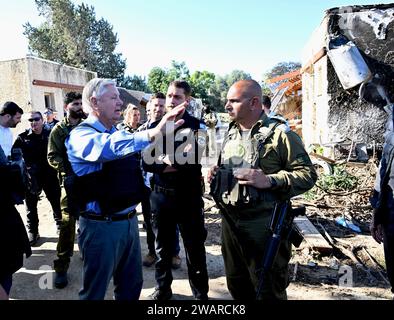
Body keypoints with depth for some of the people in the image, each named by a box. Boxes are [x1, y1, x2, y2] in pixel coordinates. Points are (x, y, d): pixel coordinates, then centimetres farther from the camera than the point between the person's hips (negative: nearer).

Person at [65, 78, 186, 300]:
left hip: (130, 219, 7)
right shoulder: (81, 135, -16)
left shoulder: (118, 134, 9)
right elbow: (111, 147, -39)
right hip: (102, 225, -7)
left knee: (132, 285, 22)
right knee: (95, 290, 12)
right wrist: (156, 132, -50)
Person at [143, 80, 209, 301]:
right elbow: (147, 161, -5)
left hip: (189, 196, -3)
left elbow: (196, 160, -18)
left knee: (195, 248, 10)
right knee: (163, 247, 18)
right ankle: (163, 288, 38)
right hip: (160, 194, 3)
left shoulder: (196, 125, -4)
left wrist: (166, 161, -15)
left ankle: (201, 293, 29)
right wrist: (173, 163, -18)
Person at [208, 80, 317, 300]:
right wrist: (216, 173, 5)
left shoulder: (279, 133, -11)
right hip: (229, 220, 7)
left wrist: (268, 180, -25)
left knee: (268, 290, 10)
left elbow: (308, 174, -13)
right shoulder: (231, 134, 12)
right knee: (236, 285, 22)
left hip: (263, 223, -7)